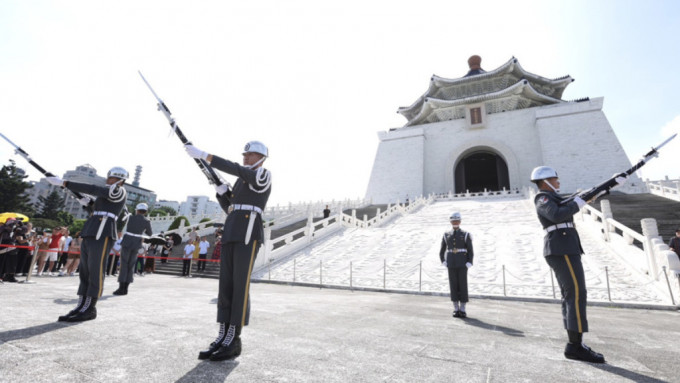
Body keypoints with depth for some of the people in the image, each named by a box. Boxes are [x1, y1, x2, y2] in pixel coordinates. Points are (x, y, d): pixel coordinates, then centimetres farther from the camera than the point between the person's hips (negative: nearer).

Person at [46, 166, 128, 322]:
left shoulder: (119, 191, -3)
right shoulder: (109, 194, 26)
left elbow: (92, 189, -12)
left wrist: (64, 183, -12)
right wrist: (88, 203, 15)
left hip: (102, 234, -10)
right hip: (90, 234, 10)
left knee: (95, 271, -7)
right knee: (84, 271, 8)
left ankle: (90, 309, -2)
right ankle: (81, 307, 13)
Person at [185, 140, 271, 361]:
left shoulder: (264, 175, 0)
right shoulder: (241, 181, 27)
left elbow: (233, 168, -14)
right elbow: (229, 207, 27)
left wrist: (203, 155, -15)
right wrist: (221, 190, 9)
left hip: (248, 234, -8)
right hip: (230, 234, 9)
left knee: (240, 286, -8)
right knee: (225, 285, 5)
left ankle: (234, 341, 0)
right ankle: (223, 337, 11)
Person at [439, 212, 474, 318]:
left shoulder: (465, 235, 1)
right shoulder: (446, 235, 7)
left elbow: (470, 251, -1)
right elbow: (442, 251, 12)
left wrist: (469, 264, -11)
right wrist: (443, 262, 0)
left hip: (462, 264, -2)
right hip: (451, 264, 2)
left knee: (463, 285, -1)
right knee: (453, 285, 3)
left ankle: (462, 310, 9)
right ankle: (456, 309, 11)